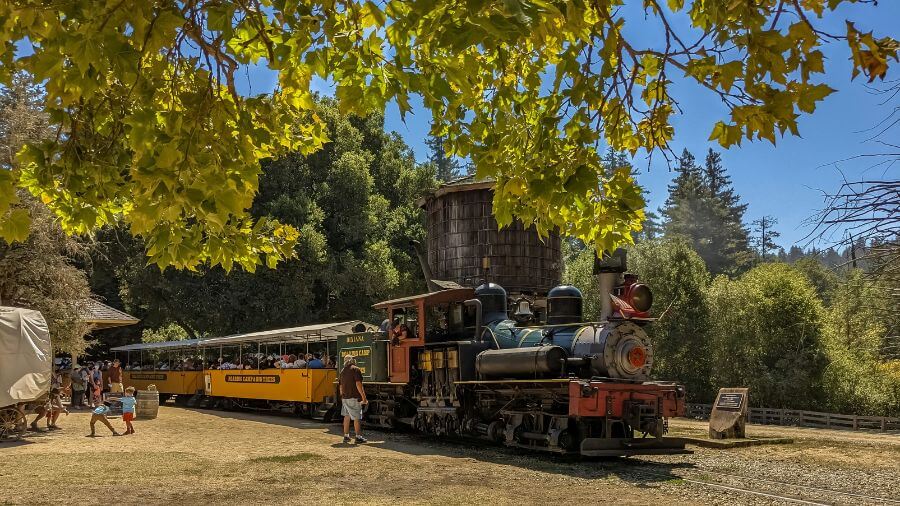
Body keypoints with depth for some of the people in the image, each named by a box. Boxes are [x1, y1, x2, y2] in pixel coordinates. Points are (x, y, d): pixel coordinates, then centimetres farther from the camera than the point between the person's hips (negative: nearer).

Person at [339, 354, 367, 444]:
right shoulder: (355, 369, -9)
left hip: (345, 397, 7)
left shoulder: (343, 371, 13)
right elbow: (358, 384, -17)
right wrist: (364, 397, -16)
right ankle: (358, 437, -1)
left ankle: (346, 436, 17)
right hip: (354, 397, -7)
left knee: (346, 416, 14)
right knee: (357, 417, -2)